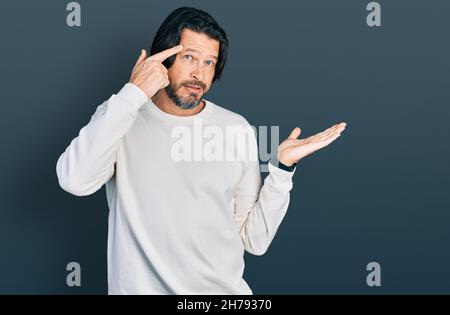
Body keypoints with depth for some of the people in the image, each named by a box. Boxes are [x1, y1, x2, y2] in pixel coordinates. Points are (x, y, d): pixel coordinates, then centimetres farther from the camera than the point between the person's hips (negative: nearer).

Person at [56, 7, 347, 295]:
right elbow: (75, 181, -25)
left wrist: (282, 168, -11)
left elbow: (254, 240, 0)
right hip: (138, 286, -1)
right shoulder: (119, 116, -5)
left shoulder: (237, 129, -2)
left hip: (223, 289, 1)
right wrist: (134, 93, -24)